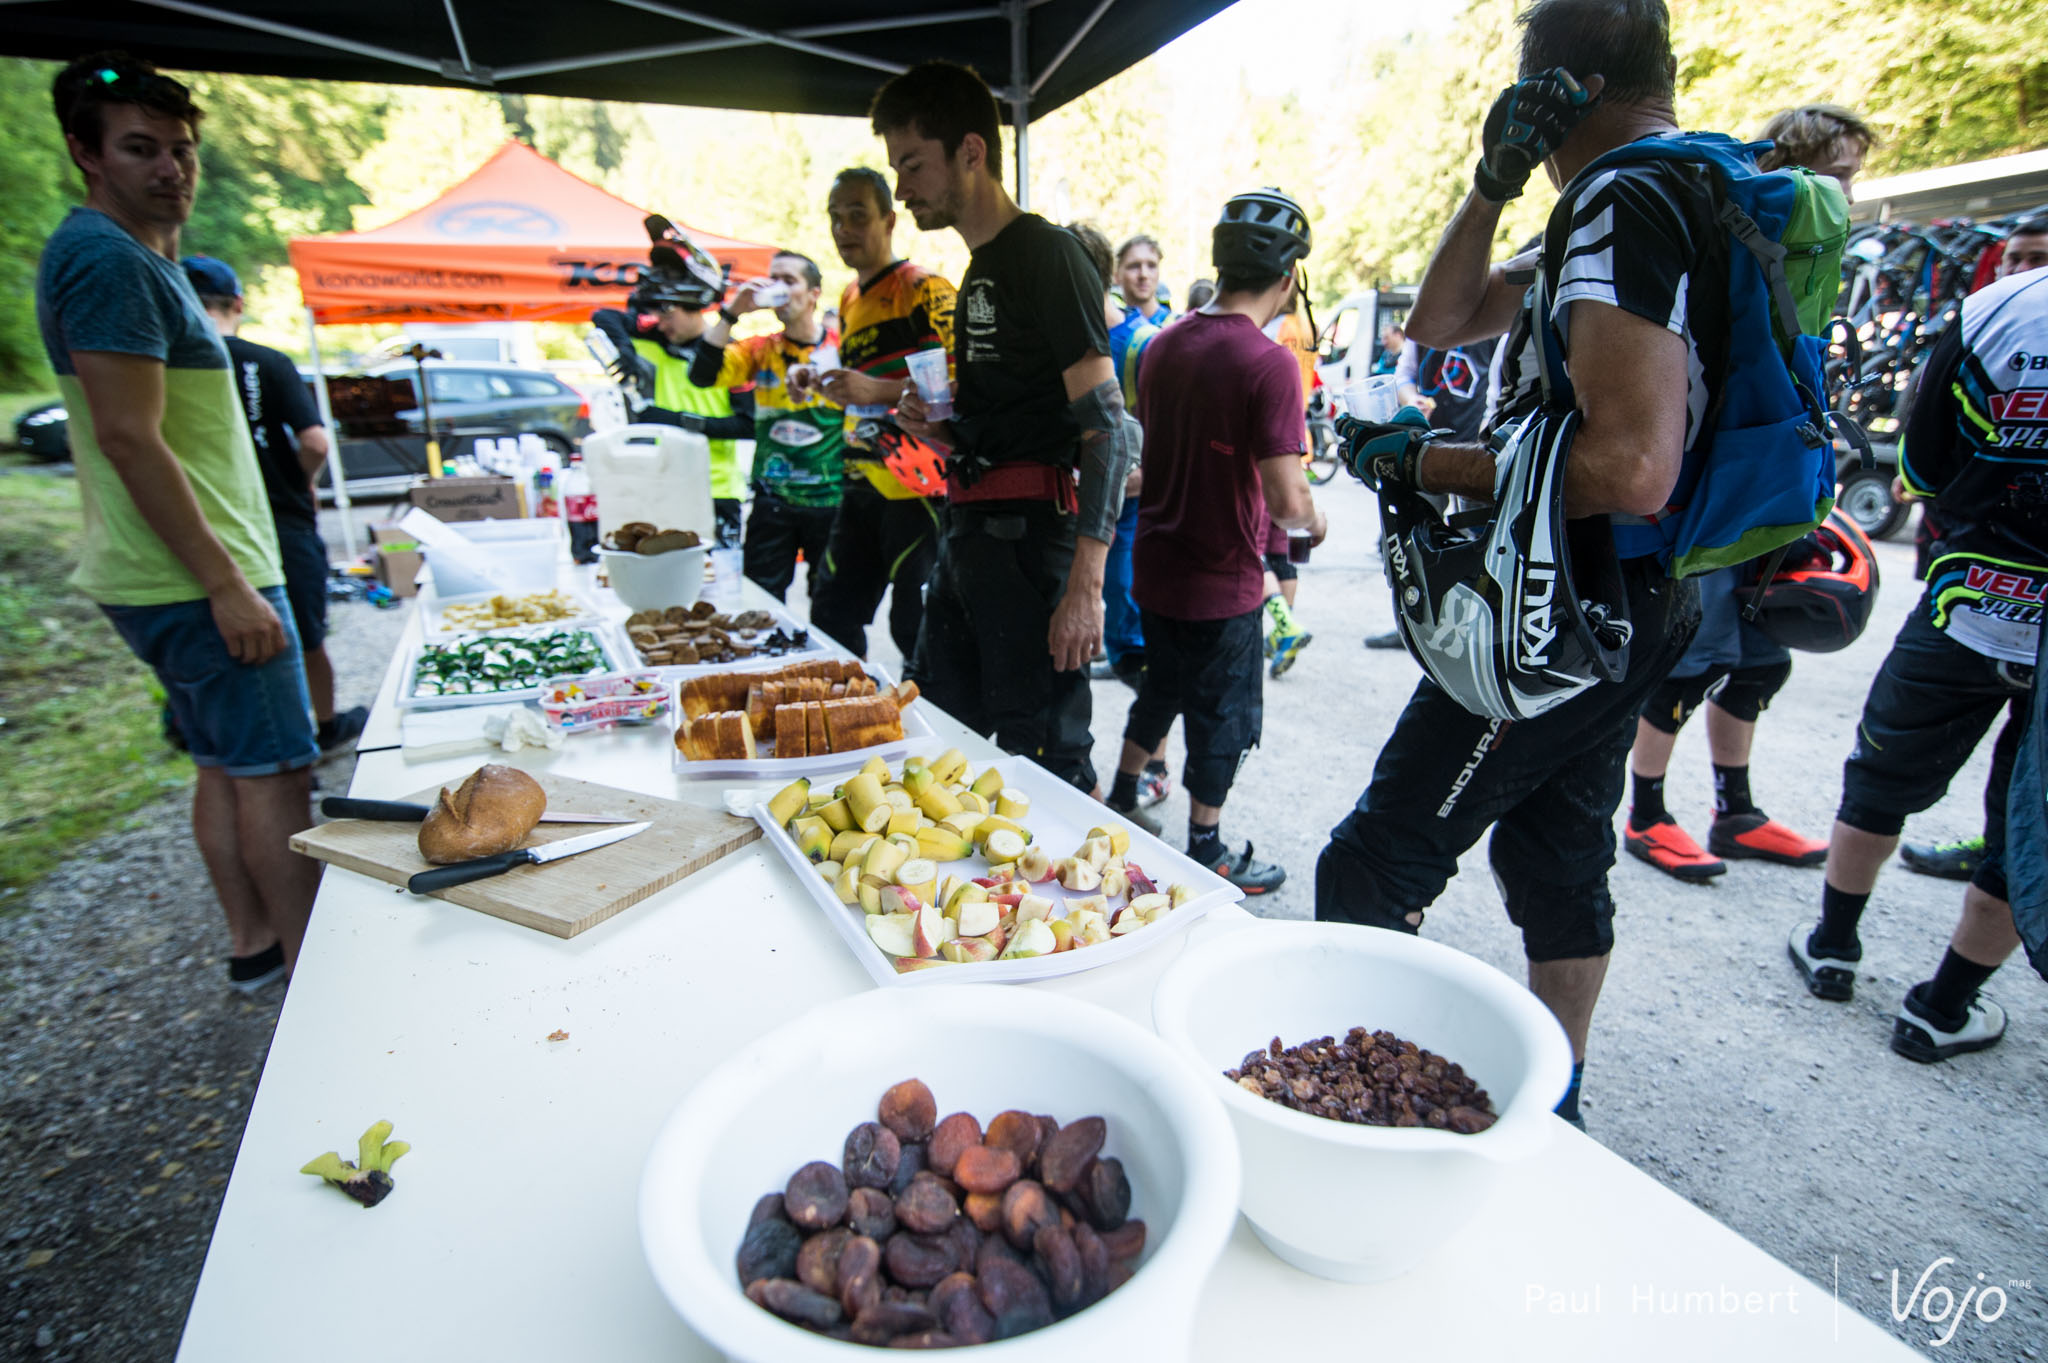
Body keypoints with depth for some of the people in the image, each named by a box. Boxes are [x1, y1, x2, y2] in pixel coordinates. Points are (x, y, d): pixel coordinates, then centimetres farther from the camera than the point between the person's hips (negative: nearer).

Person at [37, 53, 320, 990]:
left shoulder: (142, 260, 18)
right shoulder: (107, 260, -14)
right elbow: (130, 441, -22)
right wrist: (227, 585, -23)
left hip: (179, 573, 10)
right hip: (193, 577, -10)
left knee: (225, 765, 15)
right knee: (273, 769, -5)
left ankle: (253, 942, 28)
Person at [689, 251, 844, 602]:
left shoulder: (842, 349, 2)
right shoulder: (760, 349, 8)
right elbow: (702, 375, -4)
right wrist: (732, 312, -9)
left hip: (831, 499, -2)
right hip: (772, 501, 2)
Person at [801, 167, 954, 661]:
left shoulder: (924, 290, -7)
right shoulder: (850, 300, 19)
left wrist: (878, 390, -24)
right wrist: (828, 387, 14)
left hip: (916, 487, -8)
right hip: (863, 485, 9)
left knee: (916, 628, -5)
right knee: (831, 618, 13)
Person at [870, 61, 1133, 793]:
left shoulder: (1045, 252, -9)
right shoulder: (979, 268, 20)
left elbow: (1106, 423, -17)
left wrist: (1086, 583, -24)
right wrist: (938, 425, 8)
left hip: (1030, 529, -9)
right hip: (969, 525, 10)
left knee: (1043, 751, -5)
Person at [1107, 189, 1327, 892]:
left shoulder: (1162, 345, 2)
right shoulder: (1269, 364, -19)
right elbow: (1285, 500, -23)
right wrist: (1314, 521, -2)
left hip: (1156, 564, 7)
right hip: (1222, 577, -6)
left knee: (1162, 686, 25)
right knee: (1223, 714, 10)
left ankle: (1122, 800, 39)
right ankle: (1205, 853, 23)